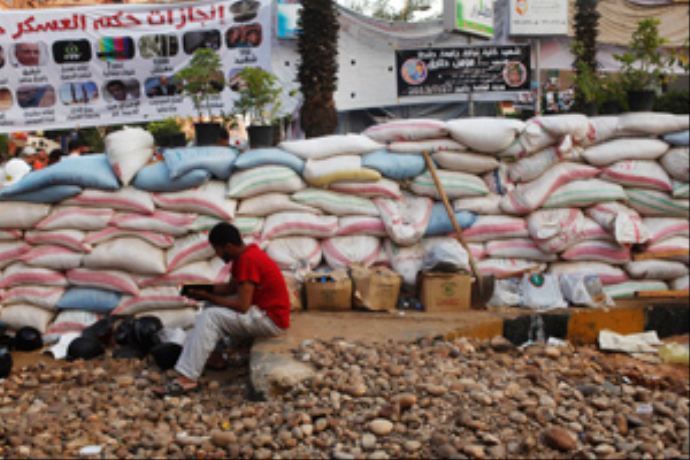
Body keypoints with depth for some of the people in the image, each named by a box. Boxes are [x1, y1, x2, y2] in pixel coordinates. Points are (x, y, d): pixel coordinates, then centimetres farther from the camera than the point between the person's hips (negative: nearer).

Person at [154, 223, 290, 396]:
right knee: (211, 309, 11)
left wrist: (209, 297, -14)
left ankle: (186, 379, -19)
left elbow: (242, 305, -25)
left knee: (211, 317, -18)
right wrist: (204, 290, 1)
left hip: (272, 319, -10)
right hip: (262, 310, 10)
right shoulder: (246, 254, 8)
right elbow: (232, 288, 17)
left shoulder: (248, 260, -22)